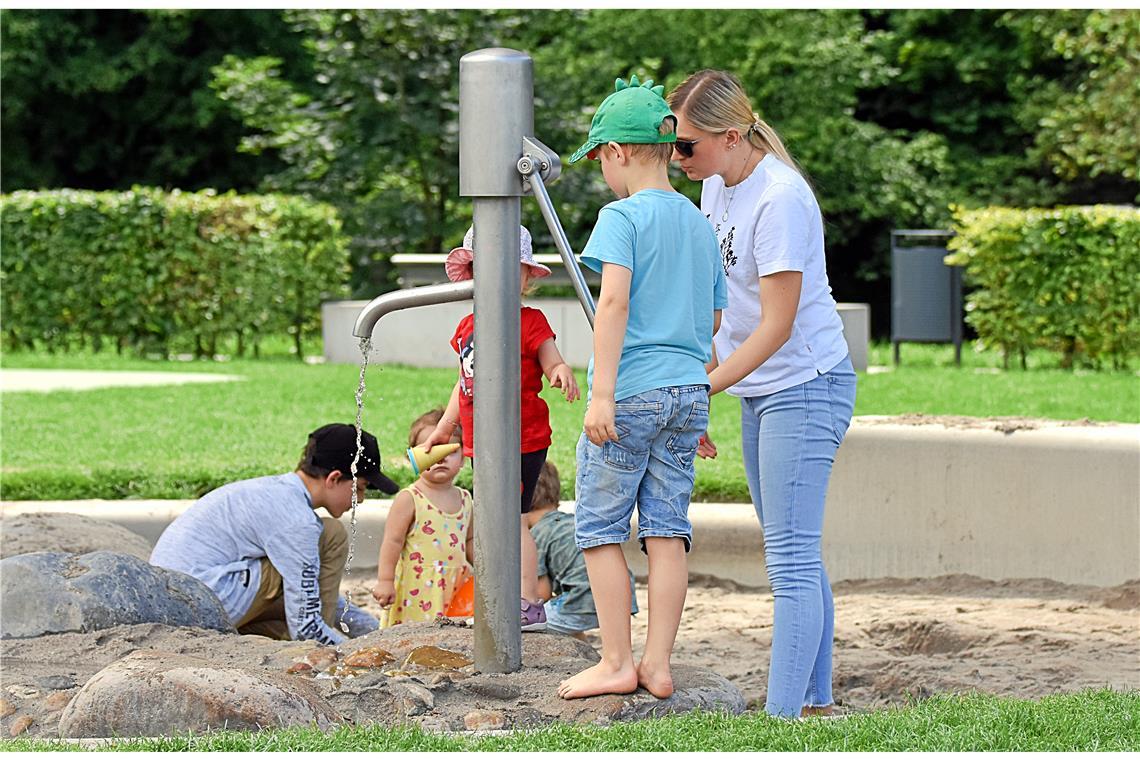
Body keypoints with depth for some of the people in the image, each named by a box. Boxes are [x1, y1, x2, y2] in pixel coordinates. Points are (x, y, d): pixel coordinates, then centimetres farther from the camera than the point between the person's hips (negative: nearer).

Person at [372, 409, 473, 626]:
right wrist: (385, 581, -13)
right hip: (416, 591, -5)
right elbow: (393, 541, -9)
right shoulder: (408, 500, -8)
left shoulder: (464, 499, 11)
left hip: (455, 589, 5)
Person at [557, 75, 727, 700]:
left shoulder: (622, 216, -8)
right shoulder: (700, 225, 13)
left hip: (632, 391, -6)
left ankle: (617, 663, 4)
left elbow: (614, 300, -20)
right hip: (688, 391, 7)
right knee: (667, 528, 7)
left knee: (600, 528, 3)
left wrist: (602, 393, -22)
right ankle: (658, 665, 7)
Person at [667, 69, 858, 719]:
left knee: (792, 558, -12)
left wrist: (698, 391, -20)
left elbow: (776, 326, -21)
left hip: (806, 385, -10)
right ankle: (818, 700, 22)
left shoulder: (780, 198, -22)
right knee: (795, 557, 14)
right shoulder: (717, 185, 6)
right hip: (760, 392, 10)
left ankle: (782, 715, -13)